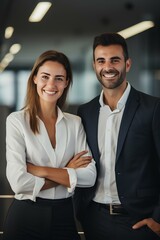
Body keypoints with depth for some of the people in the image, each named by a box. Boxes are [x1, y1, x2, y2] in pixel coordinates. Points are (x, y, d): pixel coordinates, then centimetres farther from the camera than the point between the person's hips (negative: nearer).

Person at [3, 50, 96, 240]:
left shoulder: (75, 123, 4)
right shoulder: (17, 121, -7)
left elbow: (90, 177, -7)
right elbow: (19, 182, -17)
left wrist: (40, 170, -15)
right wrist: (68, 175, -10)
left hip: (65, 215, 3)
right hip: (26, 216, -3)